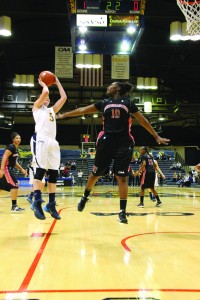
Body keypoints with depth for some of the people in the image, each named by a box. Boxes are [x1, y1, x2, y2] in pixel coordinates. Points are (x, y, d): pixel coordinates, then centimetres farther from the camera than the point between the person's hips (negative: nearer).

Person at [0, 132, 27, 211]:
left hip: (9, 169, 10)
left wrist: (22, 169, 20)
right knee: (15, 185, -13)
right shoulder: (11, 147, -12)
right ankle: (14, 206, -10)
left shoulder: (16, 149, 16)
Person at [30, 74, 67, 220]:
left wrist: (57, 82, 31)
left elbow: (64, 97, 25)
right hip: (40, 139, -7)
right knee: (40, 170, -16)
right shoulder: (37, 107, 14)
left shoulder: (52, 110, 31)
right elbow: (45, 92, -2)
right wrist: (43, 83, 18)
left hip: (53, 142, 7)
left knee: (54, 173, 2)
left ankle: (51, 204, 4)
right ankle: (37, 202, -19)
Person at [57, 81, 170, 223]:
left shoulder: (129, 103, 5)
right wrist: (64, 115, 20)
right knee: (96, 173, 11)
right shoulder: (104, 103, 13)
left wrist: (157, 137, 7)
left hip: (123, 143, -2)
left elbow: (143, 120, 8)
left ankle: (123, 211, 3)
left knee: (122, 177, -3)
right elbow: (83, 110, 17)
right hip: (106, 141, 2)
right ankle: (85, 197, 36)